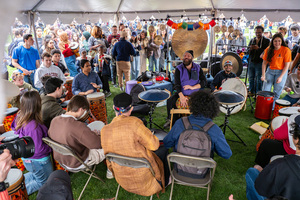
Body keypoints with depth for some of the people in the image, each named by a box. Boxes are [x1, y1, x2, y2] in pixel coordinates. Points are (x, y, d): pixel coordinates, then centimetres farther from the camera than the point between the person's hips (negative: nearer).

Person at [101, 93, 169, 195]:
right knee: (163, 149, 19)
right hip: (142, 176, -5)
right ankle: (163, 182, 39)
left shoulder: (104, 130, -12)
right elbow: (154, 145, -21)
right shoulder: (134, 122, -29)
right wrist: (151, 135, 1)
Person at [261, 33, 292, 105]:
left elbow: (287, 65, -10)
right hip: (270, 71, 3)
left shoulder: (286, 50, -13)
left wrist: (280, 77, -16)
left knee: (277, 92, -3)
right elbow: (264, 63, -2)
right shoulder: (268, 50, -4)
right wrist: (263, 75, -11)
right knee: (265, 91, -4)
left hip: (281, 71, -2)